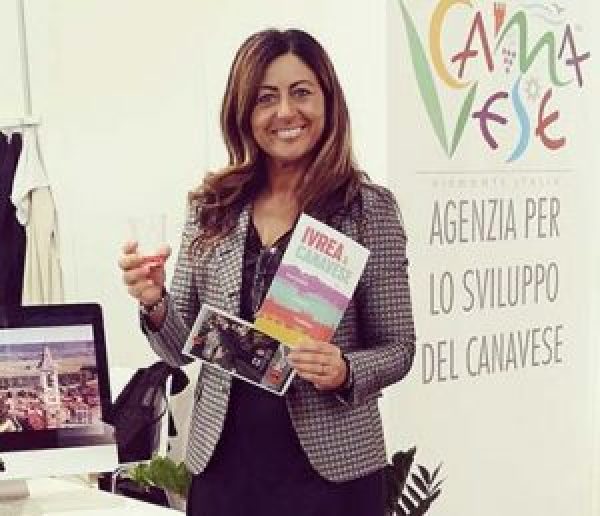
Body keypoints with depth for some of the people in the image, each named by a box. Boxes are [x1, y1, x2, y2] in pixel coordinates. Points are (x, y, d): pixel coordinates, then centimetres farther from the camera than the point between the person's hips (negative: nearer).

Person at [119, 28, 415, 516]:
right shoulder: (211, 207, 0)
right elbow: (185, 351, 5)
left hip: (329, 465, -2)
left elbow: (398, 349, -3)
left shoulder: (369, 208, -8)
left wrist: (345, 374, -22)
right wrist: (156, 303, -14)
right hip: (223, 460, 3)